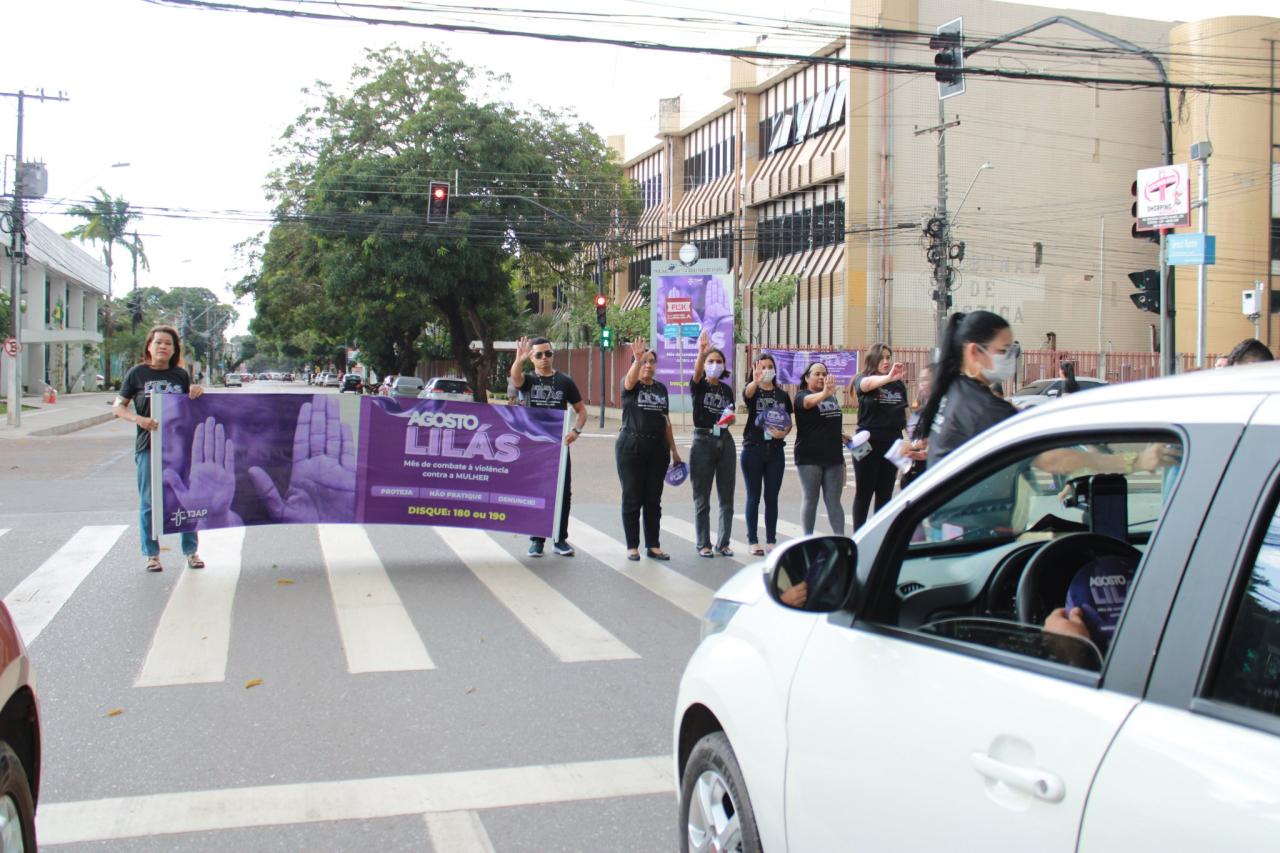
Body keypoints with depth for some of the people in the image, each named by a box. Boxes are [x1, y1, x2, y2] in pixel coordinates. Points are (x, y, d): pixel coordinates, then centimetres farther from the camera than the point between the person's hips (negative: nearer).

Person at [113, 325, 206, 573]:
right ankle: (151, 554, 15)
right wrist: (139, 419, -16)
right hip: (148, 445, -2)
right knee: (149, 502, 4)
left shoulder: (181, 374, 8)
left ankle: (191, 551, 16)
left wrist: (197, 392, -3)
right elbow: (118, 408, 2)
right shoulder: (137, 373, 1)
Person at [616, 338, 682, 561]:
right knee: (632, 498, 1)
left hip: (657, 448, 4)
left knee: (653, 499, 8)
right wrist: (637, 359, -48)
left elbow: (665, 421, 16)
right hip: (631, 446, -4)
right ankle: (632, 546, 8)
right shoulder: (630, 386, -3)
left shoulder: (661, 388, 12)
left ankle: (653, 546, 15)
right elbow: (630, 379, -29)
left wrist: (674, 450, 15)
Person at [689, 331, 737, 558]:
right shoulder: (699, 385, -3)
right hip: (703, 440, -4)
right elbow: (696, 373, -27)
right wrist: (701, 353, -46)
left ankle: (723, 544, 17)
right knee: (702, 498, 2)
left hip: (725, 440, 4)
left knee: (726, 497, 7)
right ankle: (703, 544, 11)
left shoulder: (726, 389, 11)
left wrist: (729, 418, -7)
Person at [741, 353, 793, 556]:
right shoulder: (752, 391, -2)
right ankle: (753, 542, 10)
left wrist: (784, 433, -10)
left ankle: (771, 541, 16)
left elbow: (789, 423, 13)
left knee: (771, 497, 8)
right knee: (754, 497, 3)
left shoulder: (782, 395, 9)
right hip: (753, 449, -3)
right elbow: (748, 392, -28)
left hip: (775, 450, 3)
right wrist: (755, 381, -51)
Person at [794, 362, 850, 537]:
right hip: (809, 458, -5)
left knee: (833, 501, 5)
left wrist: (842, 436, 10)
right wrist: (824, 393, -51)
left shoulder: (833, 397, 14)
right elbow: (810, 401, -31)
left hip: (833, 457, 5)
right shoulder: (802, 395, -6)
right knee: (810, 500, 4)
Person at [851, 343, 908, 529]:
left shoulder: (899, 385, 4)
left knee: (885, 494, 10)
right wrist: (889, 377, -50)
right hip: (868, 444, -3)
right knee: (863, 493, 3)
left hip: (892, 445, 3)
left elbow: (904, 414, 11)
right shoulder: (862, 379, -6)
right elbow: (866, 384, -30)